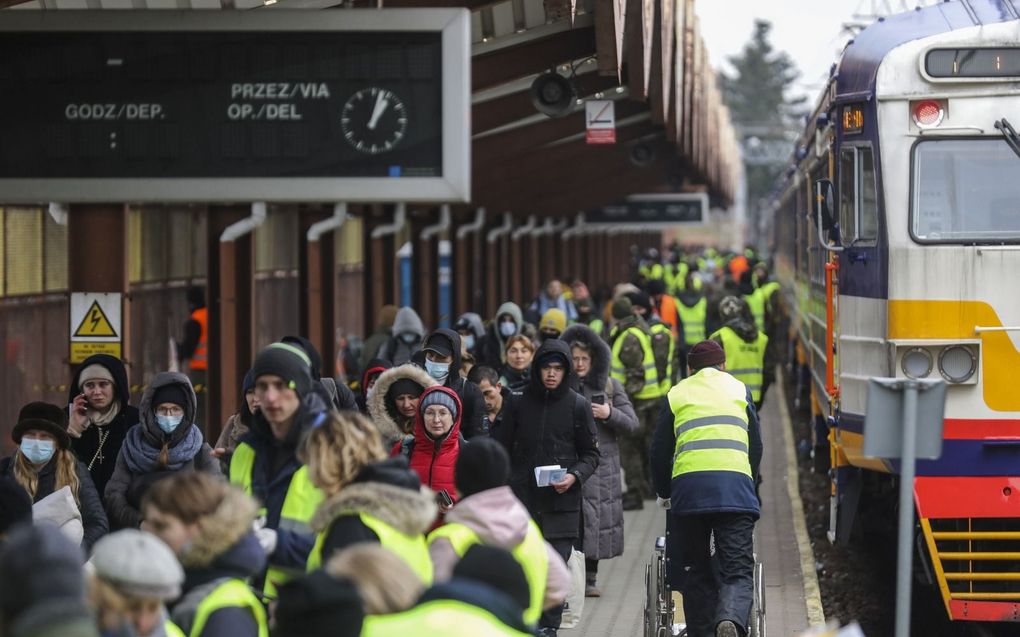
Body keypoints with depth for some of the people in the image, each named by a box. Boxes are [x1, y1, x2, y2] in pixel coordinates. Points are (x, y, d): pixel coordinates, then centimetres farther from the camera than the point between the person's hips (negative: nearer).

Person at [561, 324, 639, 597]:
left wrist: (610, 414, -10)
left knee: (596, 520, 3)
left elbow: (632, 423, 7)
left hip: (602, 464, 2)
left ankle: (590, 578, 12)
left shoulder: (610, 387, 8)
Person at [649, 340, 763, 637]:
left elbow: (659, 453, 19)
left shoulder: (676, 395, 19)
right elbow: (756, 447, 24)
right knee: (738, 570, -5)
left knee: (695, 572, 11)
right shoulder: (739, 390, 20)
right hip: (735, 484, 0)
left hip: (688, 487, 1)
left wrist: (665, 493, 34)